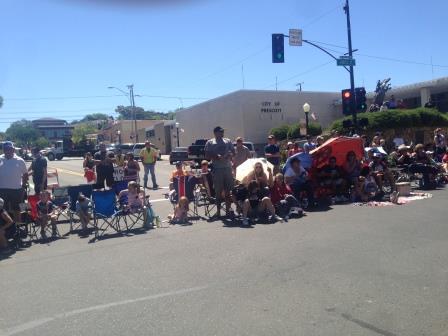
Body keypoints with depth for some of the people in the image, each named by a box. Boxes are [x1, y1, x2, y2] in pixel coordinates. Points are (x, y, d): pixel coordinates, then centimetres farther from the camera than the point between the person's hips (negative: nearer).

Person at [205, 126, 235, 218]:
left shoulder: (228, 141, 14)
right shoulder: (210, 143, 5)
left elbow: (233, 152, 15)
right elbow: (207, 156, 0)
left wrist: (229, 155, -7)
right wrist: (216, 156, -15)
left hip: (228, 167, 3)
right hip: (217, 168, -3)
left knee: (228, 189, 3)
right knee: (218, 190, -1)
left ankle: (228, 207, 13)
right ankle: (218, 209, 7)